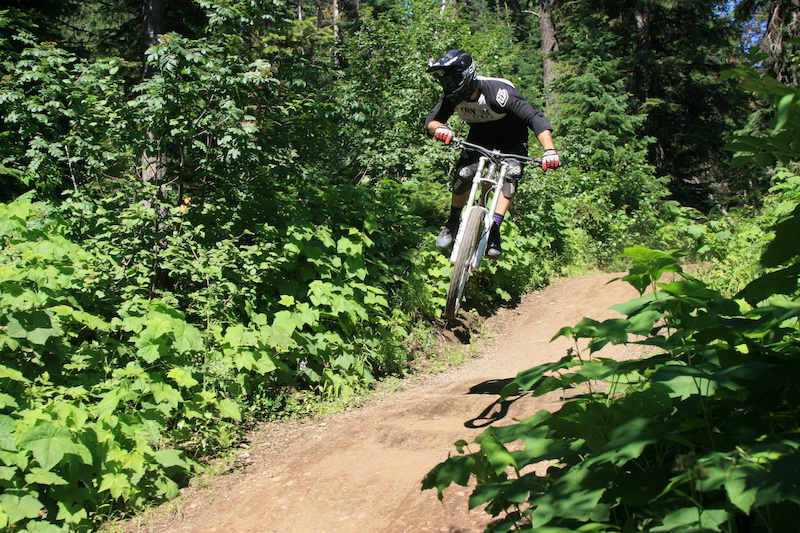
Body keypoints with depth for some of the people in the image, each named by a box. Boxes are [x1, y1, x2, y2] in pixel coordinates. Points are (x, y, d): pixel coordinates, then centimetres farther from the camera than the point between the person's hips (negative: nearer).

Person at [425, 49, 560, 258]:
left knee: (512, 173, -28)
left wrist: (549, 150, -57)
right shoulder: (452, 96, -22)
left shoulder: (498, 92, -37)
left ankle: (494, 229, -24)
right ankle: (452, 223, 2)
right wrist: (439, 128, -50)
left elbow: (535, 118, -42)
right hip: (480, 136, 3)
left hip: (512, 138, -3)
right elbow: (431, 121, -24)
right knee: (463, 173, -19)